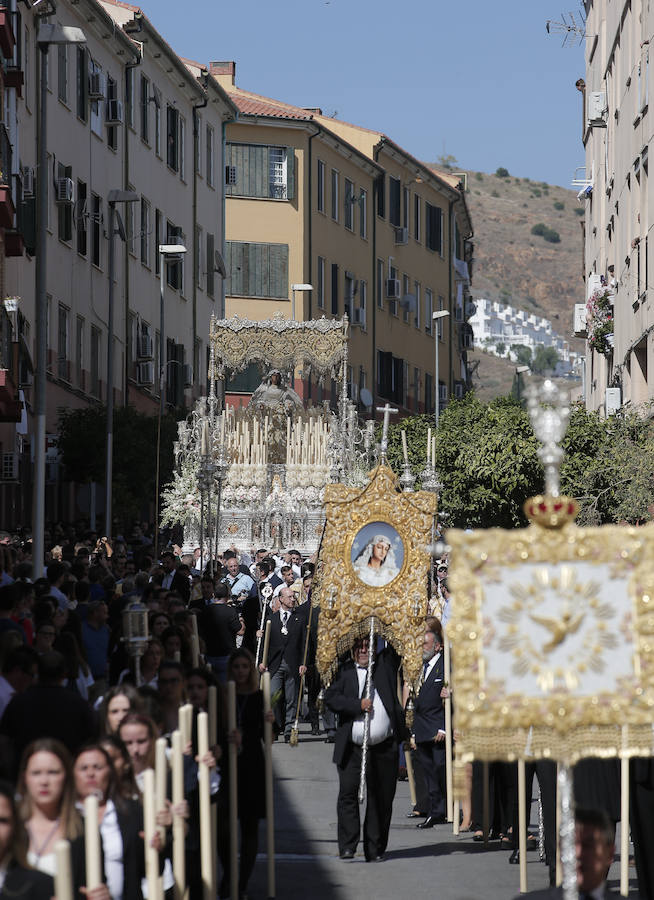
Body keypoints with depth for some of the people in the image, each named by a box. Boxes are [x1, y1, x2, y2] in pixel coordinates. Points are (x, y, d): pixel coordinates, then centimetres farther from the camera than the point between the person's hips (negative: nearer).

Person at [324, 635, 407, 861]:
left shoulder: (385, 664, 12)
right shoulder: (344, 671, 7)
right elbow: (331, 697, -3)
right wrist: (358, 705, -12)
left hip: (384, 747, 1)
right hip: (352, 747, -1)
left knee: (381, 799, 4)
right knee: (348, 793, -7)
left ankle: (374, 850, 12)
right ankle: (347, 846, -3)